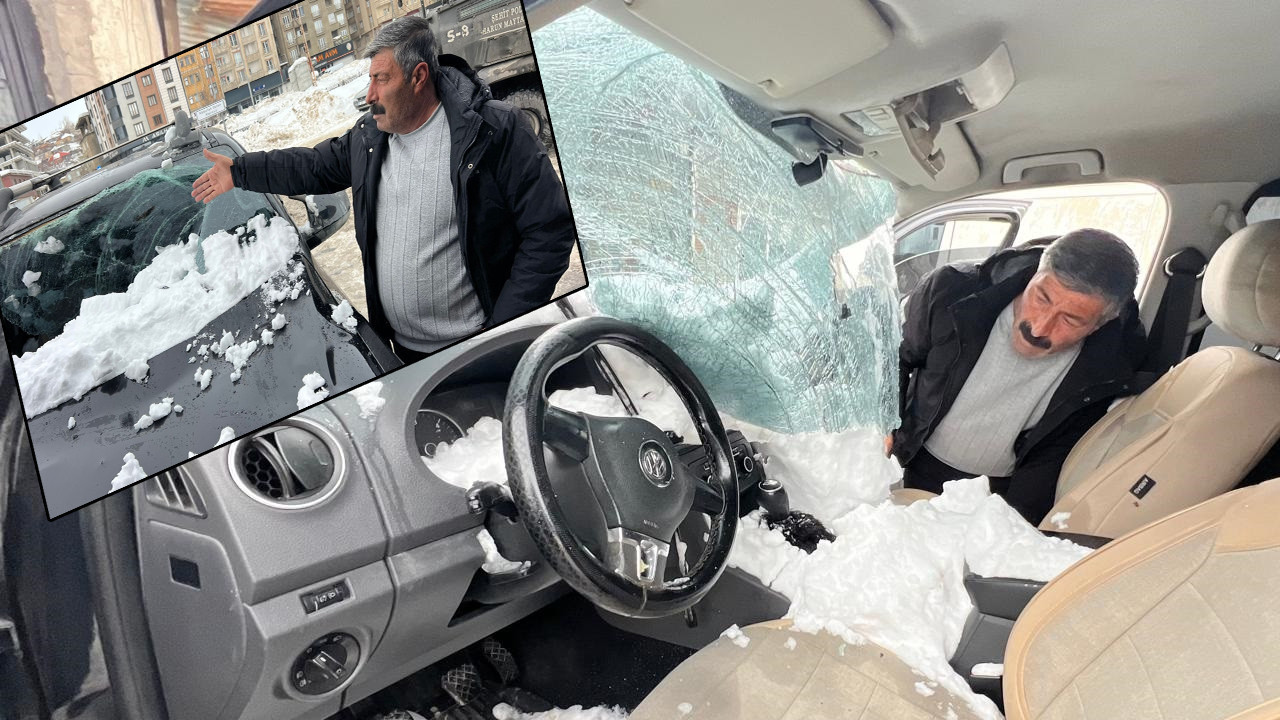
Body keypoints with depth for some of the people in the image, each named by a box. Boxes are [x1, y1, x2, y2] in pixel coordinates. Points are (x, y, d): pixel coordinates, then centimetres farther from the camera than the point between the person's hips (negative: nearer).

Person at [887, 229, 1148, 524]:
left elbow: (1055, 455, -12)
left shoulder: (1108, 366, -25)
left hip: (1005, 488, -1)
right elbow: (894, 352, -8)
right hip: (922, 471, 1)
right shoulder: (952, 292, -28)